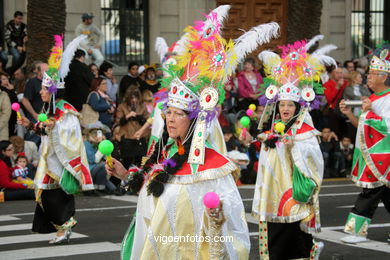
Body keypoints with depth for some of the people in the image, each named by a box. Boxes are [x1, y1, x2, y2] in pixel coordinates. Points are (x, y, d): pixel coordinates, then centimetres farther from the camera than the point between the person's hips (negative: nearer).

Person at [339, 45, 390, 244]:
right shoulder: (373, 99, 15)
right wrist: (349, 114, 8)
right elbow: (362, 126, 22)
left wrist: (370, 112, -23)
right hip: (368, 155, 9)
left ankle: (358, 230, -4)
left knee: (370, 193, -7)